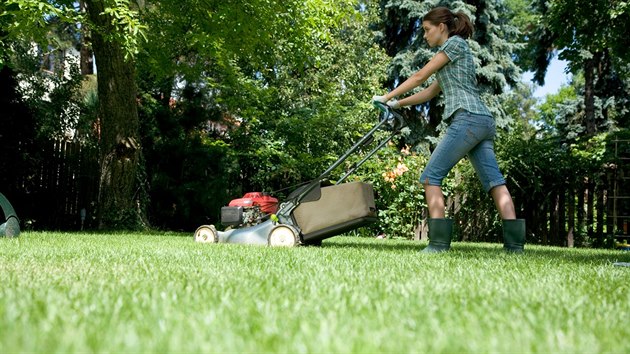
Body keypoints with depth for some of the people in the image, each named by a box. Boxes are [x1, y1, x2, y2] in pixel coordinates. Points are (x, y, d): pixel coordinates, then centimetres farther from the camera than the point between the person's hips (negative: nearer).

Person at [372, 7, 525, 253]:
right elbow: (429, 93, 32)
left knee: (431, 176, -8)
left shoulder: (456, 42, 3)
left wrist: (387, 97, 9)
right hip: (484, 122, 10)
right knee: (493, 179, -2)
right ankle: (514, 241, -10)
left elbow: (420, 77, 1)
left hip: (467, 119, -10)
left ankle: (439, 241, -13)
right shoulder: (450, 62, 29)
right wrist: (398, 104, 34)